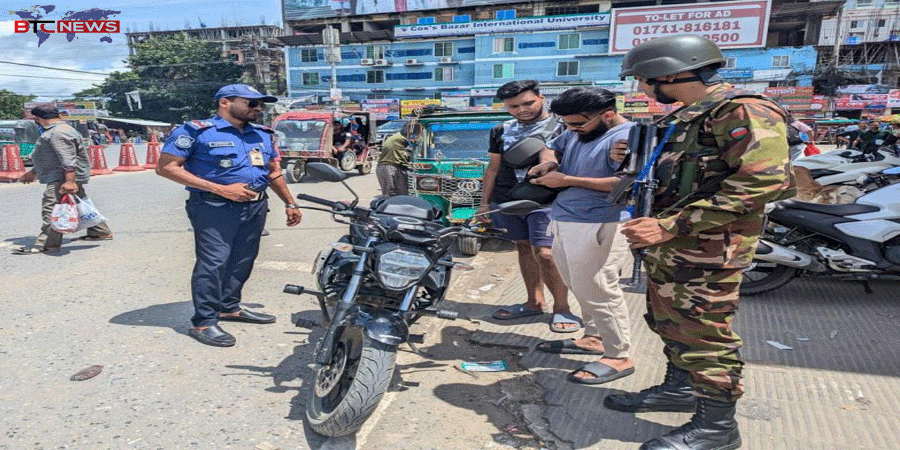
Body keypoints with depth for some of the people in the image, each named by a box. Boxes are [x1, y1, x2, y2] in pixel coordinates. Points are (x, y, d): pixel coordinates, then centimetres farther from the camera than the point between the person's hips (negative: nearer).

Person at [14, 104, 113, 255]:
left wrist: (69, 181, -31)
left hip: (64, 178, -11)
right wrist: (33, 173, 37)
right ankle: (100, 232, 22)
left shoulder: (59, 133, -15)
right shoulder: (53, 132, 21)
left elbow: (68, 159, -25)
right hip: (57, 177, 11)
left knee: (51, 209, -12)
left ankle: (47, 244, -11)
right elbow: (49, 157, 31)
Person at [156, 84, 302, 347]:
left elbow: (274, 171, 25)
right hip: (214, 207, -7)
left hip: (255, 206, 7)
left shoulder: (262, 134, 16)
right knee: (213, 262, -10)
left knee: (243, 260, 12)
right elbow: (166, 167, -10)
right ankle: (203, 322, 0)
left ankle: (229, 307, 28)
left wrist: (290, 204, 19)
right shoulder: (197, 131, -5)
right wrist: (220, 189, -16)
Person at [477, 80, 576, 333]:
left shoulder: (561, 126, 2)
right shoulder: (502, 131, 16)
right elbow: (493, 168, 19)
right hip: (507, 201, 5)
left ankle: (561, 307, 1)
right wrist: (485, 202, 16)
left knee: (544, 253, -13)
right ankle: (535, 302, 19)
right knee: (524, 248, 9)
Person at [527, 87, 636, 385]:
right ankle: (594, 338, 33)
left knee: (597, 290, -7)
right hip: (565, 224, 10)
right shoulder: (576, 134, 16)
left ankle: (619, 357, 7)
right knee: (580, 287, 17)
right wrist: (548, 162, 6)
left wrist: (567, 180, -19)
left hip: (600, 227, -10)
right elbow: (552, 147, 33)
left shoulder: (627, 138, -14)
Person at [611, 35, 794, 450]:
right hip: (669, 243, 10)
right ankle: (679, 389, 37)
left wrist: (670, 226, -27)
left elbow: (763, 181, -25)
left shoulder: (743, 111, -14)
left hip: (707, 247, -10)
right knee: (669, 320, 19)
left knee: (703, 333, -1)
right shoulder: (686, 117, 16)